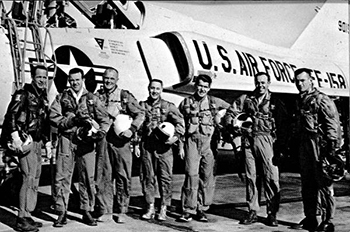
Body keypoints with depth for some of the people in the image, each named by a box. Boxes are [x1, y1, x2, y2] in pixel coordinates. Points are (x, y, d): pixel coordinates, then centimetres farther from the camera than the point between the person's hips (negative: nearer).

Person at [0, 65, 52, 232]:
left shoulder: (44, 98, 17)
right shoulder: (23, 94, -7)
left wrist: (47, 142, 19)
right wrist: (15, 137, -24)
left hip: (37, 142, 9)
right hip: (25, 141, -9)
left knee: (35, 179, 10)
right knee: (29, 178, -13)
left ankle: (27, 216, 18)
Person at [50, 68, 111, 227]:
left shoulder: (92, 99, 13)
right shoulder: (61, 97, 12)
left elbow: (105, 119, 8)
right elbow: (53, 117, 0)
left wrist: (101, 132, -11)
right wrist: (71, 121, -13)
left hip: (86, 142, 1)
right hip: (66, 139, 0)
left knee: (88, 178, 3)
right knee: (62, 177, -2)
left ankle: (87, 212, 14)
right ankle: (61, 213, 7)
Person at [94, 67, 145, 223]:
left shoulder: (125, 96, 3)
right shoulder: (97, 96, 11)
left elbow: (140, 114, -1)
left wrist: (132, 129, -13)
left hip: (121, 140, -2)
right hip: (102, 140, 2)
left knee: (123, 177, 1)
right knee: (103, 176, 4)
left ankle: (122, 211, 13)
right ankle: (105, 210, 14)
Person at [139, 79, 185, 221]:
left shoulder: (168, 106, 6)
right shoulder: (142, 106, 11)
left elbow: (180, 122, -2)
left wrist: (177, 136, -18)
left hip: (164, 146, -2)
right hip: (146, 146, 2)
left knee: (165, 177, -2)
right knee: (147, 177, 5)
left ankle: (163, 209, 8)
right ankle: (150, 208, 15)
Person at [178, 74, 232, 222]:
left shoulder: (214, 102, 8)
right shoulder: (186, 103, 7)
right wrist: (180, 145, 6)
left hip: (209, 143, 1)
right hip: (192, 141, -1)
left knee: (207, 177, 3)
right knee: (191, 175, -8)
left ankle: (202, 209, 14)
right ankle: (188, 210, -2)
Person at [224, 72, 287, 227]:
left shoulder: (275, 102, 5)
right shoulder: (245, 99, 12)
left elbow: (283, 126, 0)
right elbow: (231, 113, 13)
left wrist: (280, 147, -8)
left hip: (266, 140, -2)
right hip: (248, 141, 3)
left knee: (271, 177, -6)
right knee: (251, 177, 6)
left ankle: (272, 214, 3)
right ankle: (252, 212, 13)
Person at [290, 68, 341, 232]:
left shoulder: (321, 100, -6)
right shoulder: (299, 101, 18)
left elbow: (333, 124, -12)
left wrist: (332, 147, -19)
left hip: (320, 147, -8)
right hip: (304, 147, 8)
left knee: (324, 184, -5)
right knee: (307, 185, 12)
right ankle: (311, 218, 21)